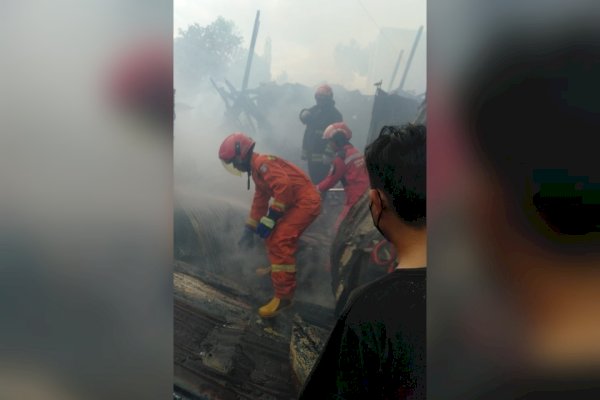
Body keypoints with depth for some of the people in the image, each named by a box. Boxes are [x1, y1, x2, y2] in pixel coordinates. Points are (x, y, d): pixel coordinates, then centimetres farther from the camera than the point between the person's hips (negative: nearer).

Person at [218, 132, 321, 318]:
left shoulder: (262, 162, -16)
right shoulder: (257, 168, 18)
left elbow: (283, 186, -29)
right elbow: (260, 200, 26)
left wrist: (269, 219, -23)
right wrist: (249, 230, 28)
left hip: (306, 201, -11)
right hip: (295, 203, 11)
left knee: (280, 242, -20)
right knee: (271, 235, 23)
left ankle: (283, 296, -19)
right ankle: (277, 267, 44)